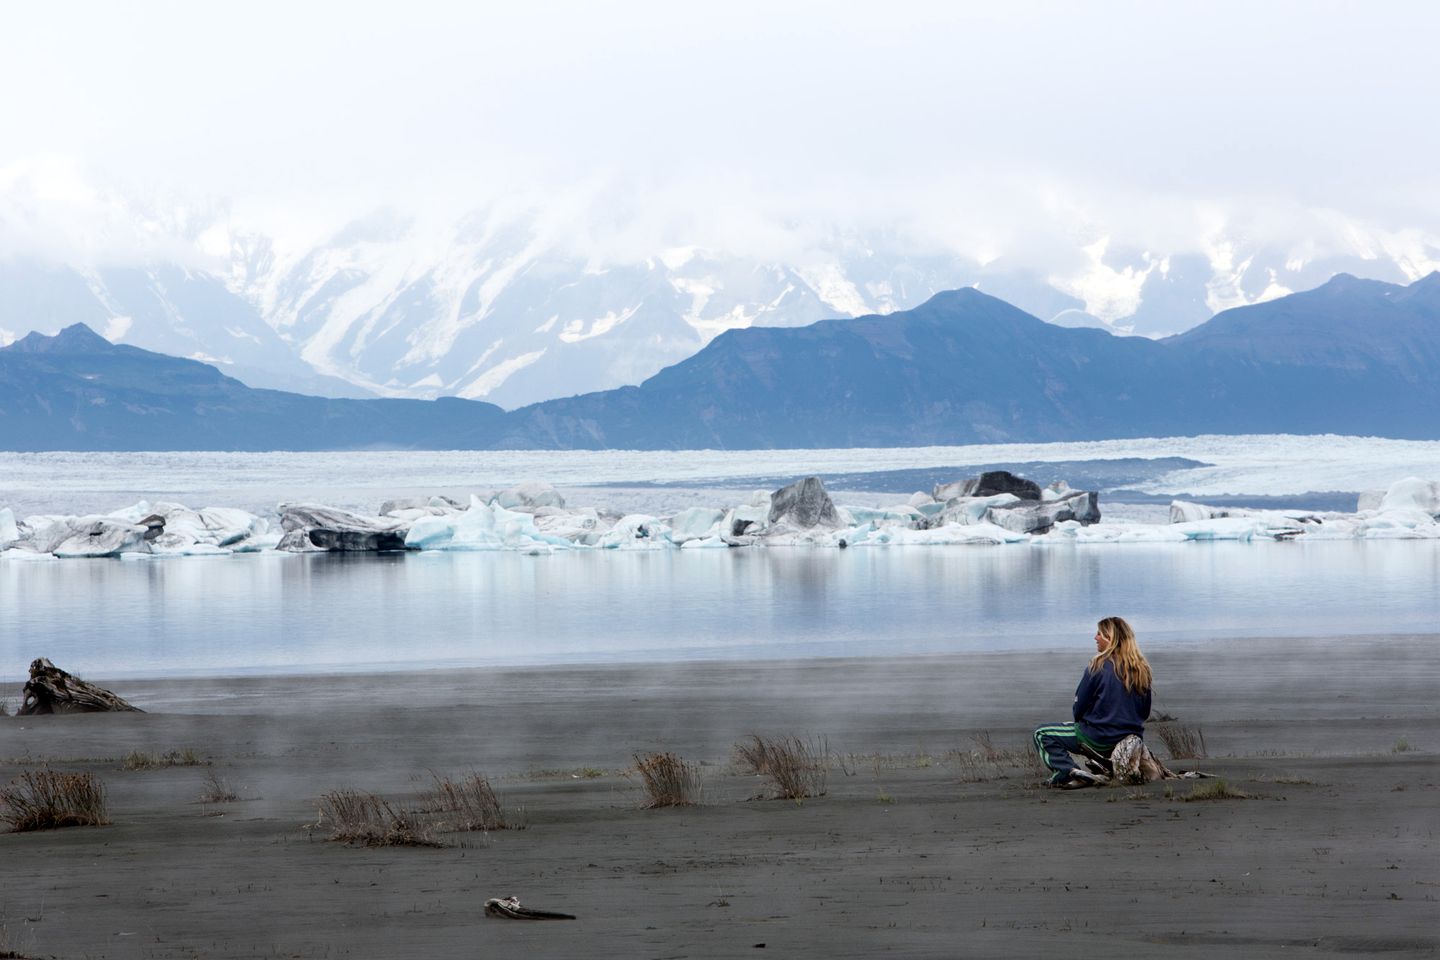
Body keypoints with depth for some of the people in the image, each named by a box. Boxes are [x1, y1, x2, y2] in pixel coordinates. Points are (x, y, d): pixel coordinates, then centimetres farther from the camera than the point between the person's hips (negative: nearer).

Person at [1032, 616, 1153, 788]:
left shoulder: (1098, 666, -14)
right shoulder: (1142, 669, 3)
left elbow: (1079, 708, -8)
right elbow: (1145, 713, 10)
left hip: (1100, 741, -7)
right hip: (1133, 739, 7)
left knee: (1042, 735, 3)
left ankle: (1068, 771, -19)